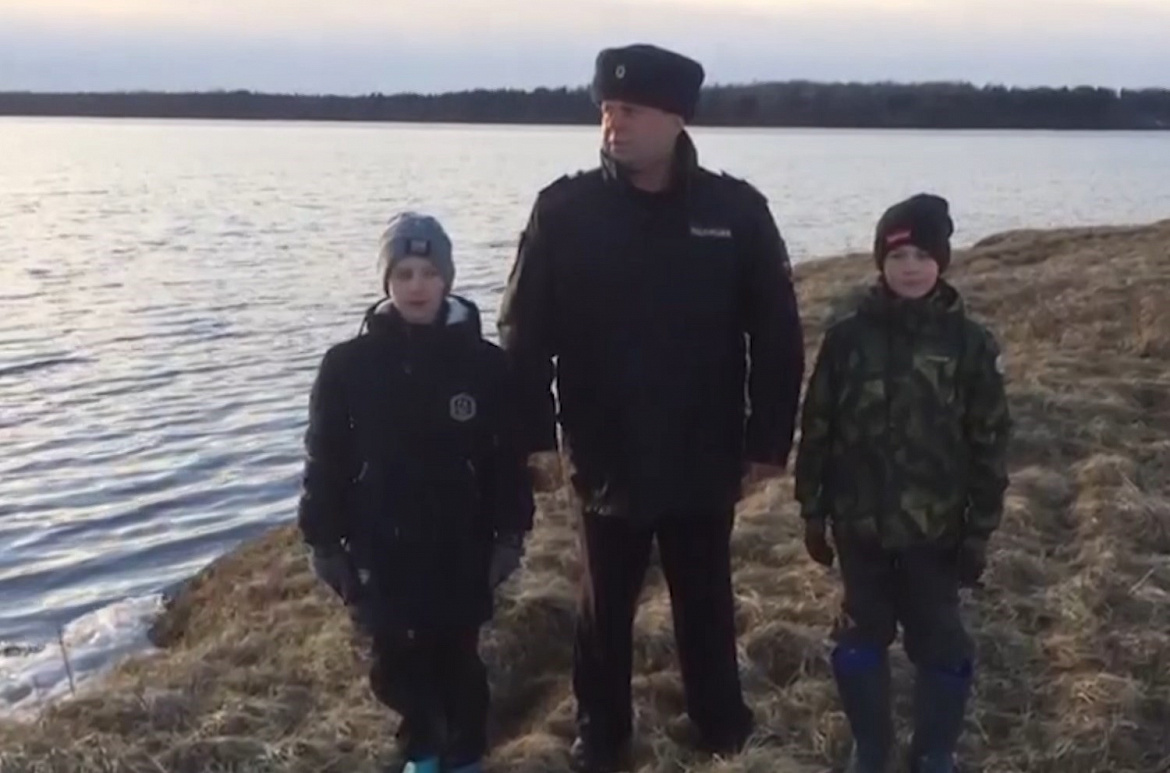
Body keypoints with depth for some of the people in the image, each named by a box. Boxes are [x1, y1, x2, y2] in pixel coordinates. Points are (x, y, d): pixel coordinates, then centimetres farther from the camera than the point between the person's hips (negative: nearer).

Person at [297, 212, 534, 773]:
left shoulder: (483, 362, -5)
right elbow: (325, 460, -1)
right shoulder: (349, 364, -6)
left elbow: (508, 458, 0)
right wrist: (323, 540, 0)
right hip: (381, 547, 1)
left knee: (457, 658, 8)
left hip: (460, 545, -1)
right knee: (396, 660, 11)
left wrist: (511, 534, 1)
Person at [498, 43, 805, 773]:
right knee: (606, 610, 16)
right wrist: (537, 434, -9)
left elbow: (778, 336, -2)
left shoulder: (736, 210, -7)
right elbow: (525, 332, -4)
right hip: (607, 460, 0)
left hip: (705, 461, 0)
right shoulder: (565, 209, -7)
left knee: (707, 604, 18)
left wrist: (769, 441, -3)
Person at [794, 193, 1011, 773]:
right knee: (860, 640, 13)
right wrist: (813, 510, 3)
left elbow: (988, 444, -2)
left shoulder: (970, 343, -6)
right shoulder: (848, 334, -5)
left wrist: (980, 530, -2)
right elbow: (818, 427, 1)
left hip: (935, 531, -1)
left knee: (941, 647, 8)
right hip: (860, 526, 1)